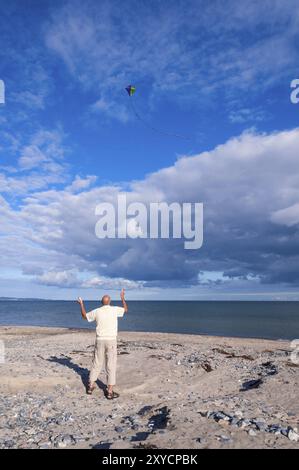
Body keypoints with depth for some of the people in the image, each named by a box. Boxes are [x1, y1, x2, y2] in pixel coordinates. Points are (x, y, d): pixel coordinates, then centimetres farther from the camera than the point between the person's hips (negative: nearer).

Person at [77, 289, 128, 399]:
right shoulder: (114, 310, -4)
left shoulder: (97, 311, 1)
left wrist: (81, 304, 29)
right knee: (111, 365, 1)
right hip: (111, 340, -2)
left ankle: (91, 386, 25)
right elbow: (125, 309, 16)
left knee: (96, 363, 16)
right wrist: (122, 298, 27)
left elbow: (84, 316, 18)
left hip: (100, 340, 3)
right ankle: (110, 391, 2)